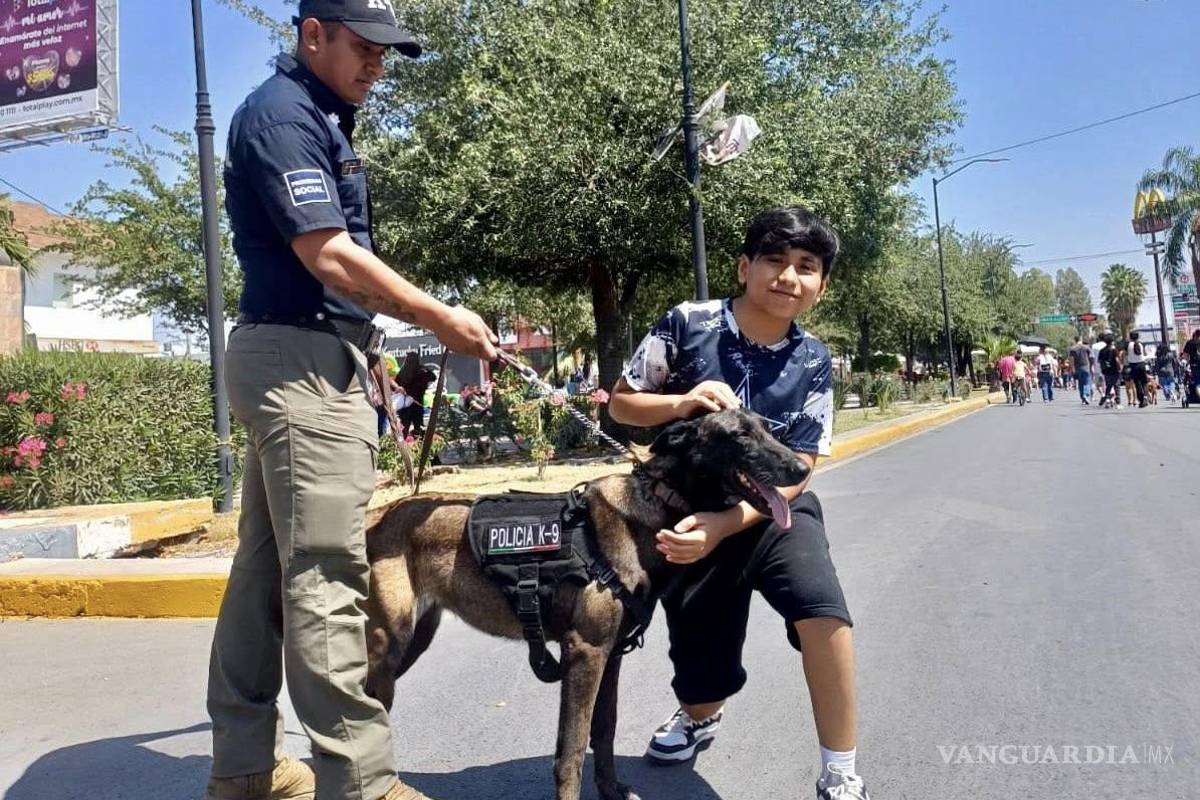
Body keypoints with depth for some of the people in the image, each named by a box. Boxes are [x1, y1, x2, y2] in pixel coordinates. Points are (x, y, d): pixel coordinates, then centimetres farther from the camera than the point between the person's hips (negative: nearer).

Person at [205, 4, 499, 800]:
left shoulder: (317, 117, 20)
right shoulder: (282, 113, -9)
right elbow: (329, 256, -18)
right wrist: (440, 318, -11)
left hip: (291, 363, 10)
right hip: (303, 361, -10)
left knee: (268, 563, 12)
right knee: (325, 573, -10)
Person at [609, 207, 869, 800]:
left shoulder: (813, 363, -9)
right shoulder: (688, 324, -12)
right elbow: (620, 404, -4)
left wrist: (723, 525, -28)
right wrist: (681, 404, -26)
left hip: (771, 508, 0)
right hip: (688, 512, 0)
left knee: (821, 606, -29)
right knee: (701, 671, 7)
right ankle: (701, 715, 49)